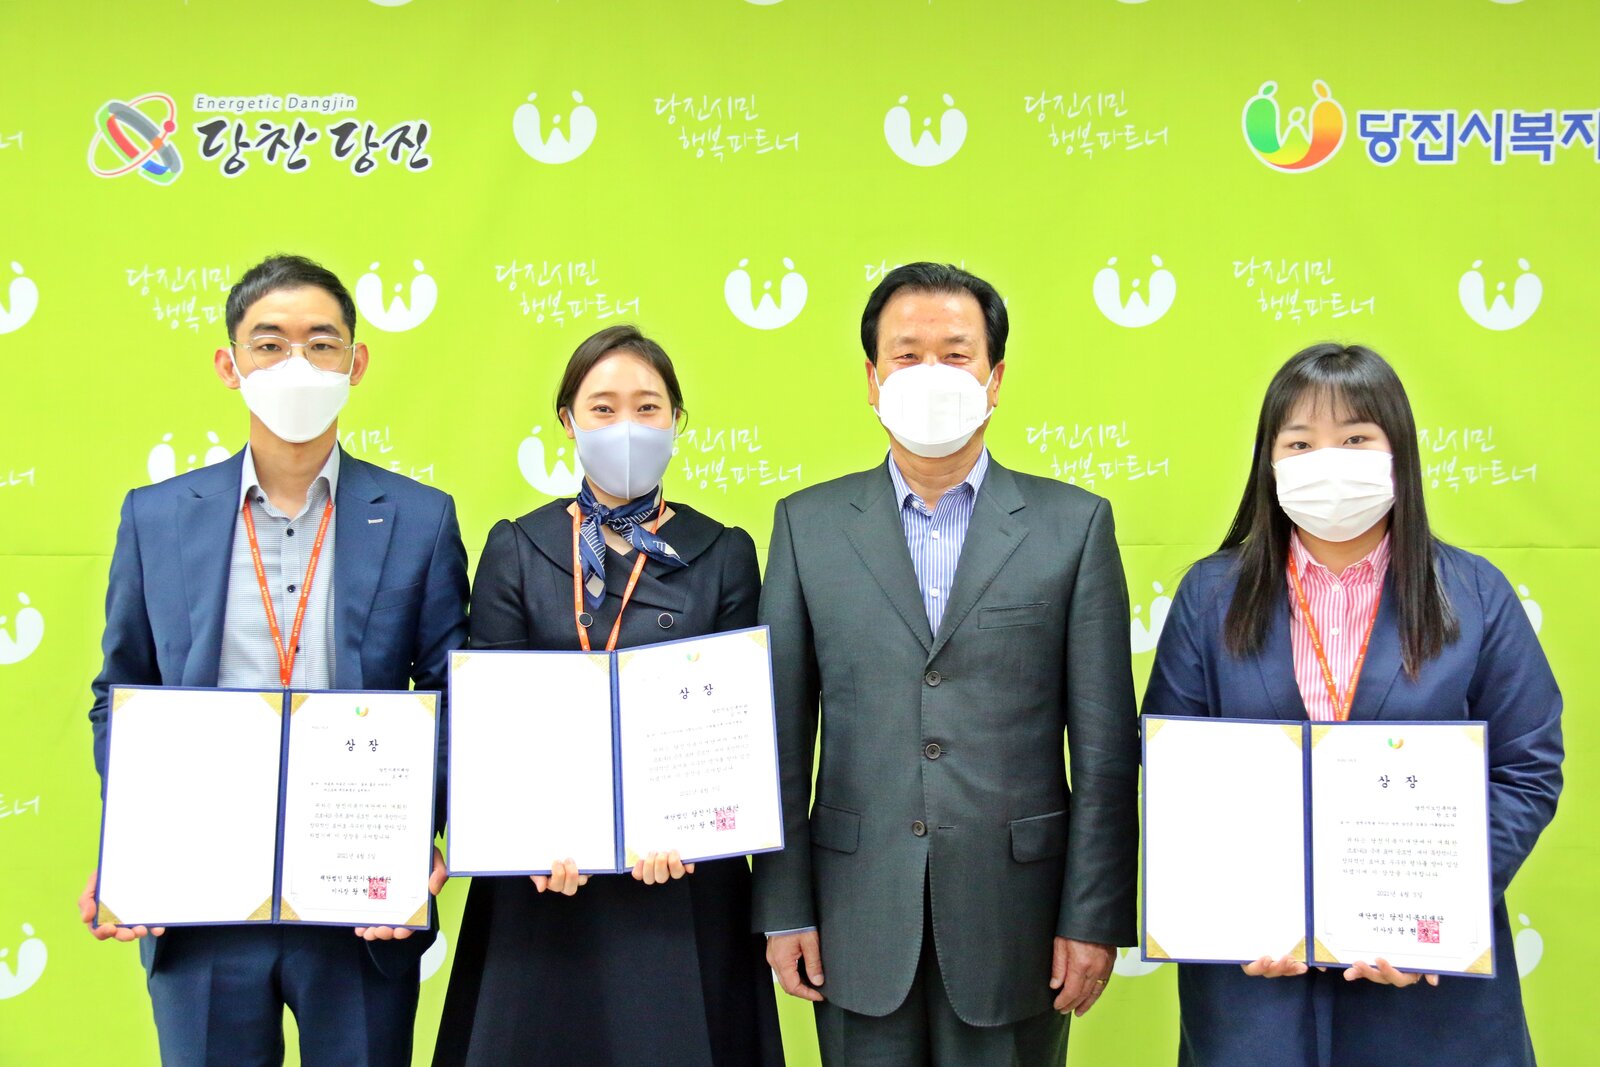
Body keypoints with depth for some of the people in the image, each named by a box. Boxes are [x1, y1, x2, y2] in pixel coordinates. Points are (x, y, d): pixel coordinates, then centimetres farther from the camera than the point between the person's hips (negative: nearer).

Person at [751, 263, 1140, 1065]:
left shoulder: (1074, 525, 2)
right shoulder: (807, 524, 5)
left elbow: (1106, 746, 0)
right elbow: (783, 734, 4)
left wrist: (1095, 917, -4)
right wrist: (783, 909, 1)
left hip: (1012, 911, -1)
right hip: (861, 917, 1)